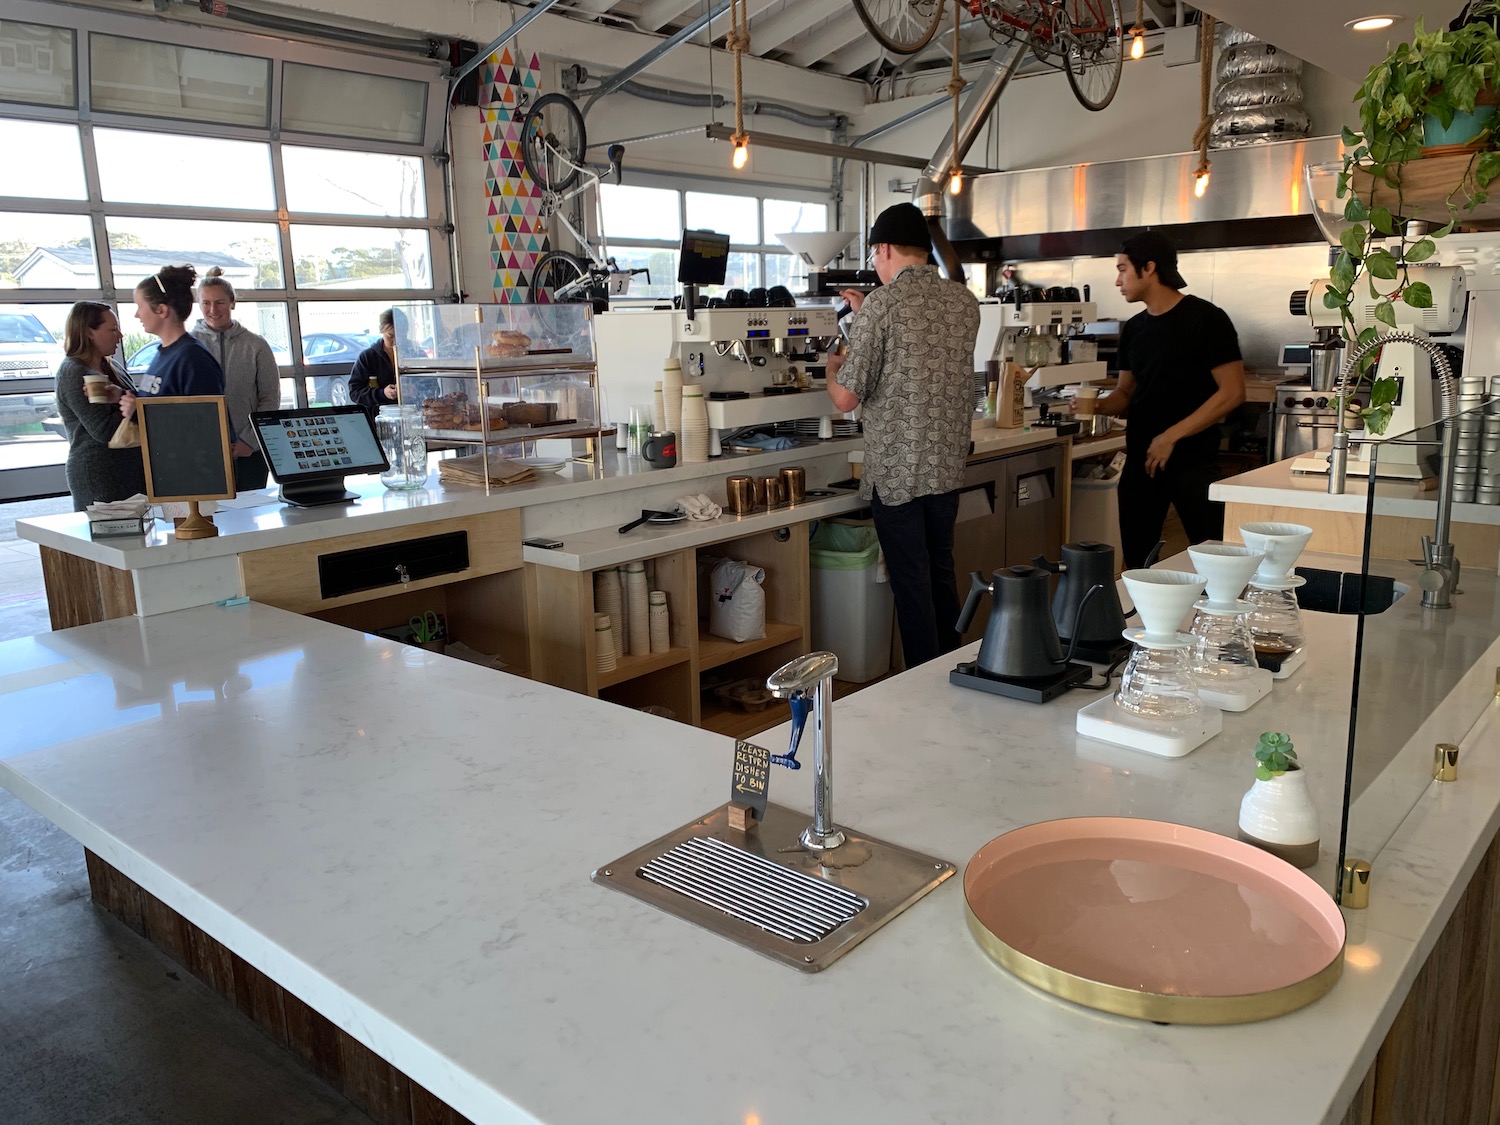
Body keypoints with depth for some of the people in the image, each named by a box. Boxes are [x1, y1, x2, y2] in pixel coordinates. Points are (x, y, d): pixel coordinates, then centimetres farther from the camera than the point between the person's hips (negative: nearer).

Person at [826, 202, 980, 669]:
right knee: (942, 574, 18)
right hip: (948, 467, 6)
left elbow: (846, 398, -14)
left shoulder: (882, 304, -14)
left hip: (896, 471, -6)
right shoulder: (965, 302, 5)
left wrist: (833, 369, 8)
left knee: (911, 583, 3)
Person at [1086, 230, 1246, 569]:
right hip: (1140, 459, 6)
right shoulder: (1134, 328, 12)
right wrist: (1099, 405, -4)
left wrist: (1172, 436, -18)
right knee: (1136, 560, 9)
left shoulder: (1206, 318, -8)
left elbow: (1232, 392, -12)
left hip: (1192, 458, -6)